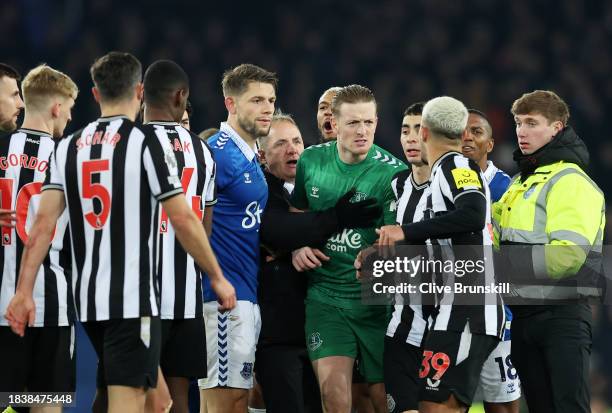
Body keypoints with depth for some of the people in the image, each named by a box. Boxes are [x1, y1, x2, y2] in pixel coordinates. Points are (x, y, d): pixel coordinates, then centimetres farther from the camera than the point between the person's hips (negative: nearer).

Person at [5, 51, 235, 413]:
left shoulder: (68, 147, 9)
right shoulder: (148, 143, -7)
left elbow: (44, 222, 2)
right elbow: (183, 220, -9)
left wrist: (24, 291, 3)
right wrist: (217, 278, 1)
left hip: (88, 297, 6)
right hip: (133, 298, -6)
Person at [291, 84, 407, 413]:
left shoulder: (393, 172, -10)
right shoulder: (311, 161, 3)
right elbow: (297, 211, 22)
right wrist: (297, 246, 4)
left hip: (375, 298, -2)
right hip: (325, 295, 2)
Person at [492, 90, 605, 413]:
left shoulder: (571, 181, -11)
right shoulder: (520, 183, 18)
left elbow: (567, 255, -23)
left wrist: (498, 262, -20)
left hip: (561, 314, -9)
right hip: (524, 312, 9)